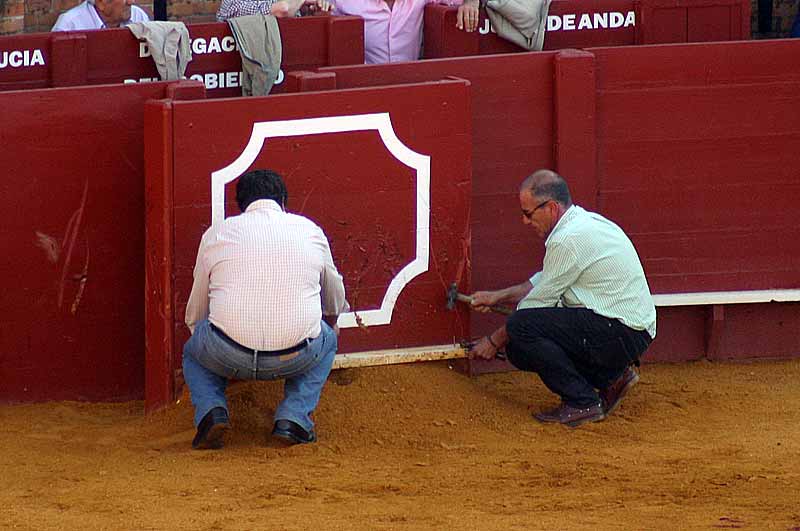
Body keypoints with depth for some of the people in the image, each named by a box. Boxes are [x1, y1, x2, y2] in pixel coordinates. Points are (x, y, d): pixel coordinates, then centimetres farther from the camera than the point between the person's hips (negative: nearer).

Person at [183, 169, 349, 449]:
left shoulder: (217, 233, 14)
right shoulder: (310, 230, 15)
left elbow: (195, 314, 24)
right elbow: (334, 300, 35)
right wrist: (331, 321, 59)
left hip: (228, 356, 0)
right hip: (296, 358, 0)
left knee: (193, 350, 33)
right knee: (326, 339, 34)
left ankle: (211, 411, 3)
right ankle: (293, 418, 12)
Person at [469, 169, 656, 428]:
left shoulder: (569, 239, -18)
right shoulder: (584, 222, 13)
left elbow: (536, 303, -10)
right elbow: (544, 281, 27)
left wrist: (494, 341, 2)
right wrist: (497, 297, 24)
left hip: (622, 334, -10)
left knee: (521, 327, -20)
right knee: (520, 351, 8)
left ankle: (583, 403, -11)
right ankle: (612, 376, 13)